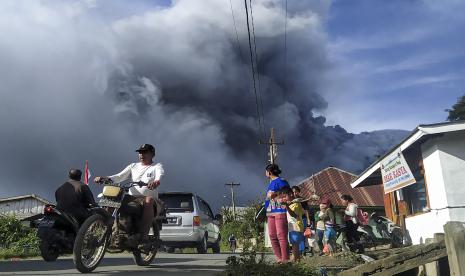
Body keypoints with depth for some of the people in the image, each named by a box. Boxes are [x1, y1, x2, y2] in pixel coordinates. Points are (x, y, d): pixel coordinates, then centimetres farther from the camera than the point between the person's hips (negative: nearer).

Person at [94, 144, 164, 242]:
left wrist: (156, 181, -40)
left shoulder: (157, 166, 9)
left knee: (148, 202, -38)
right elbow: (120, 176, 11)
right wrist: (105, 178, -9)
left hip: (148, 197, -4)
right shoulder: (133, 166, 23)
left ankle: (144, 235, -41)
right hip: (132, 197, 4)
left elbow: (160, 175, -15)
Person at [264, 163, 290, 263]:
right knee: (272, 236, 7)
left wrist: (275, 194, -14)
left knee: (281, 236, -11)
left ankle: (285, 259, -8)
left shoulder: (281, 181, -6)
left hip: (280, 211, -9)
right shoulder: (271, 183, 21)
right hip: (270, 213, 9)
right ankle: (279, 258, 13)